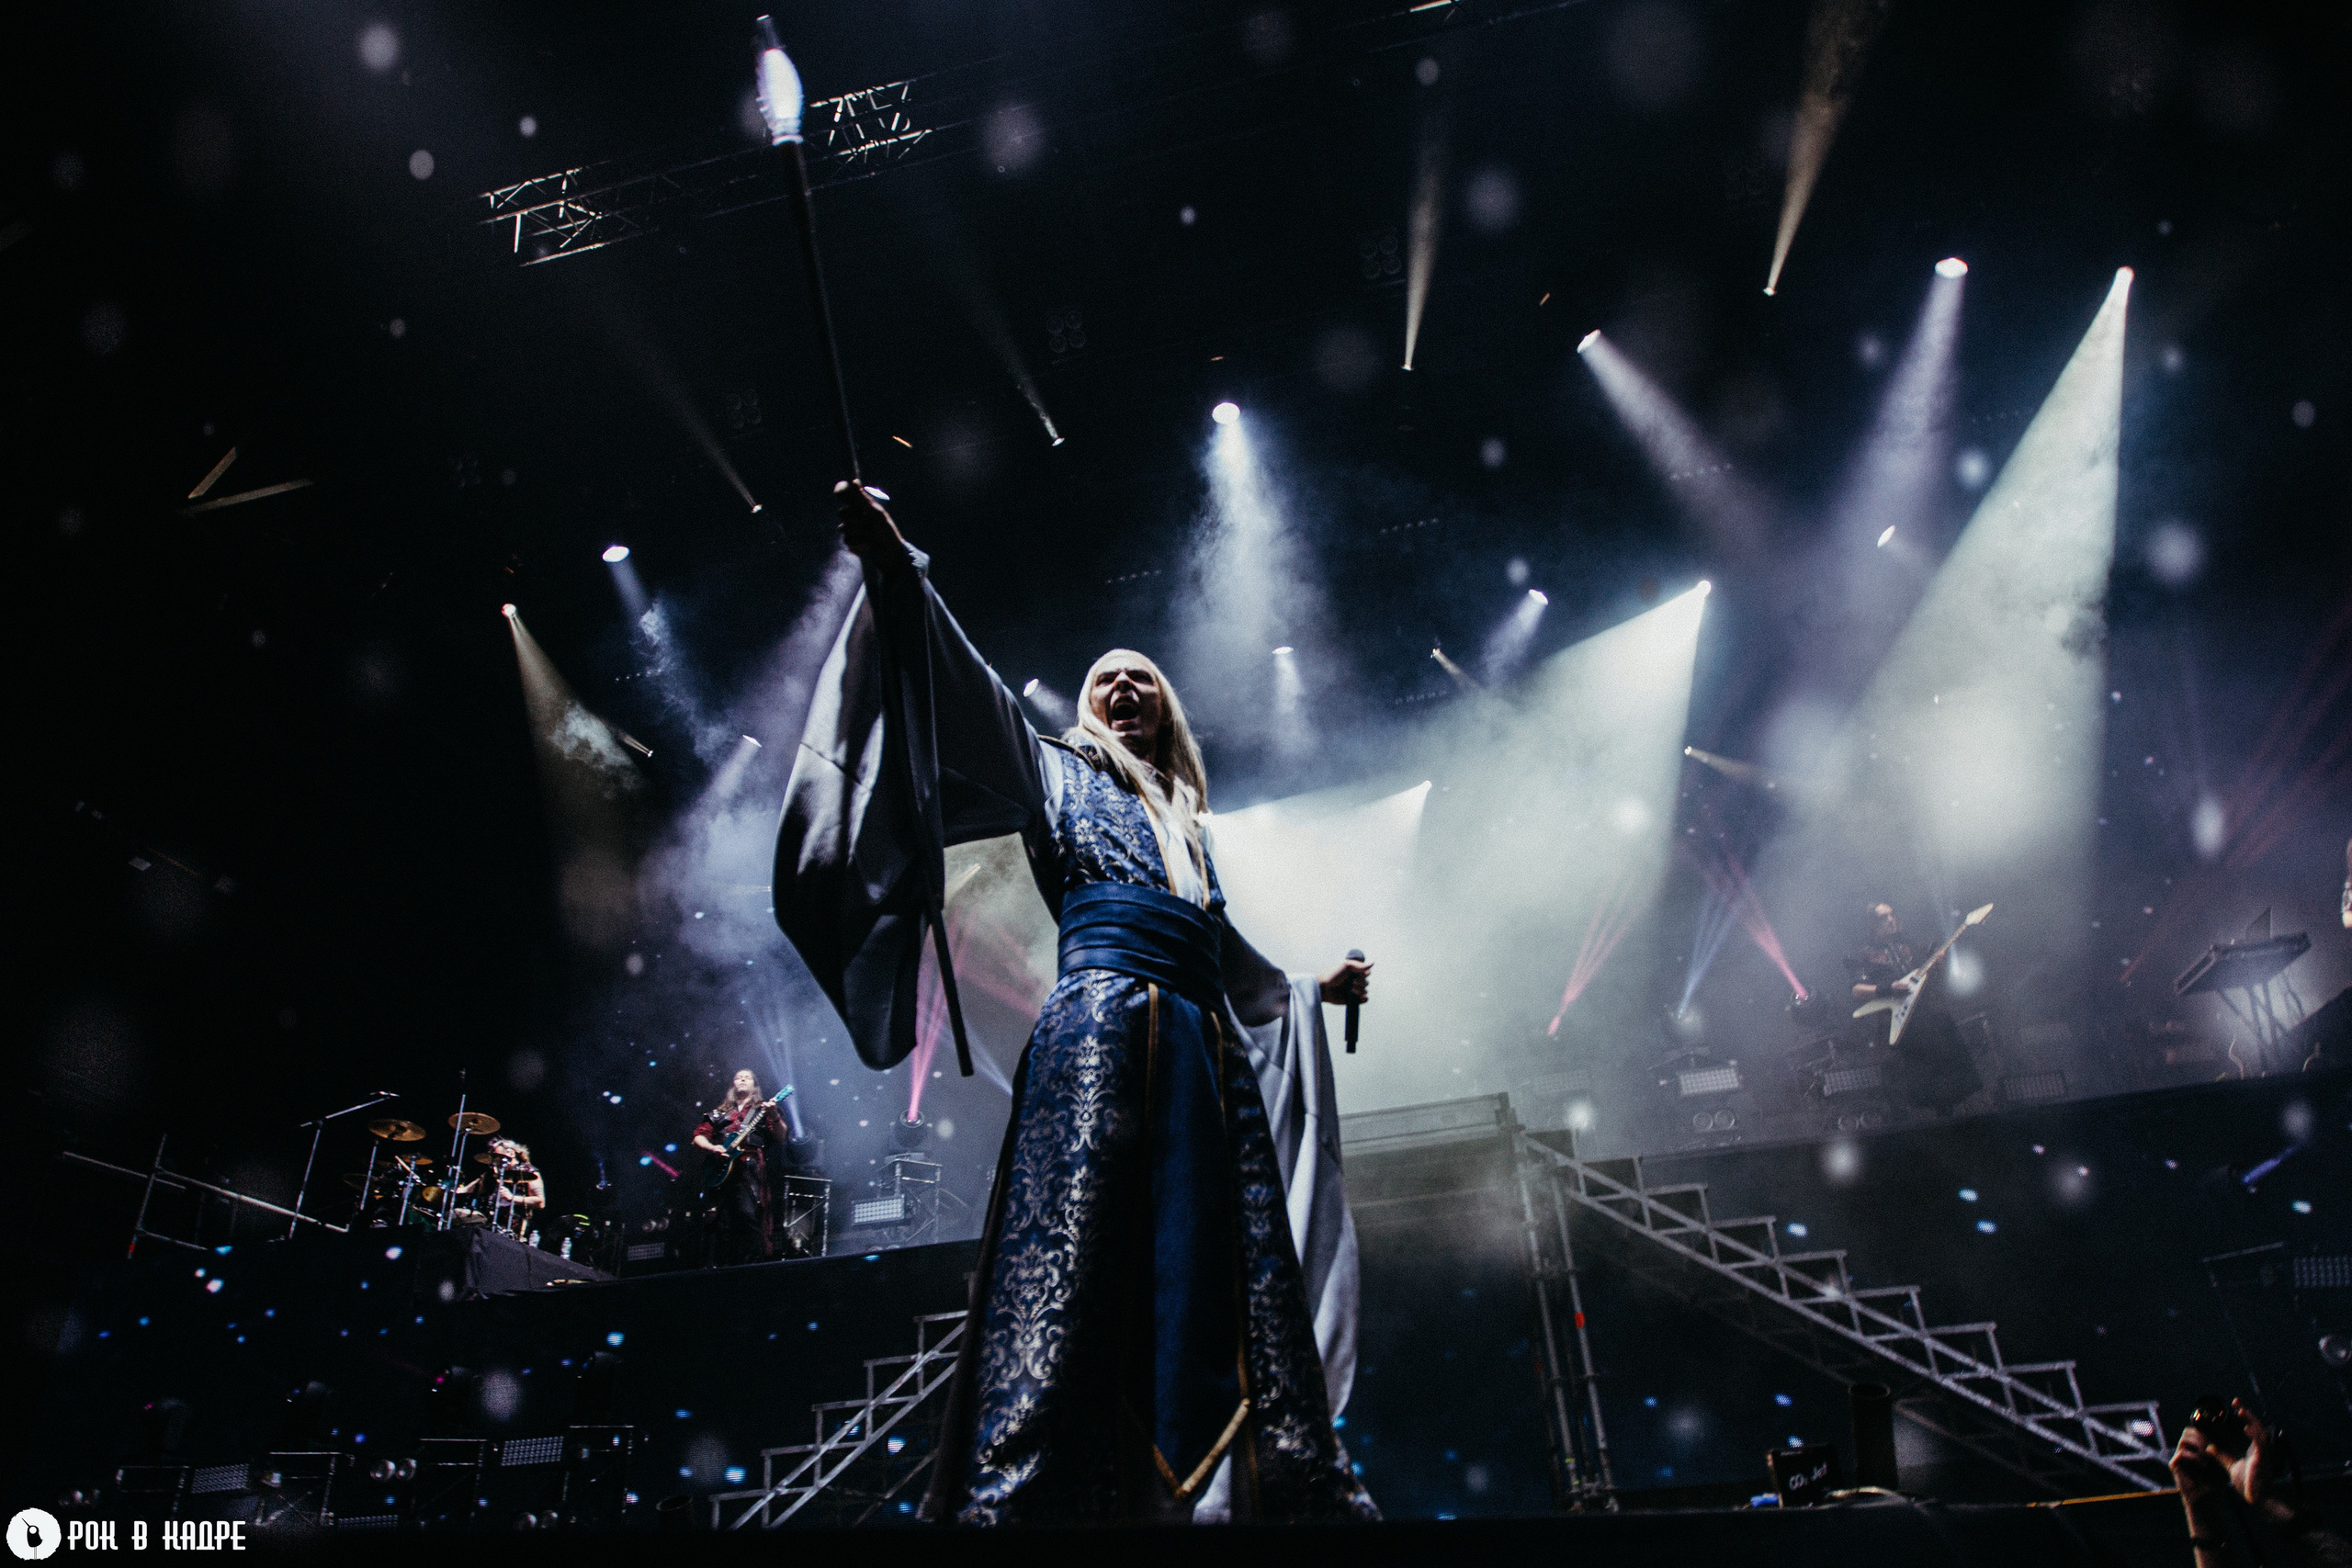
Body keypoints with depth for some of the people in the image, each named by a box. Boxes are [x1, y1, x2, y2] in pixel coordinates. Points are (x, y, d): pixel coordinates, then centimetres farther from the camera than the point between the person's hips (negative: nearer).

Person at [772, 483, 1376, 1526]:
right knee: (1073, 1281, -17)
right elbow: (974, 696, 2)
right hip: (1103, 1028, -5)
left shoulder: (1187, 823, 33)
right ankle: (1019, 1498, -19)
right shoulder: (1060, 774, 18)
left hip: (1209, 1050, 5)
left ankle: (1304, 1492, -1)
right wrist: (896, 569, -11)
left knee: (1228, 1284, -1)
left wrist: (1310, 990, 50)